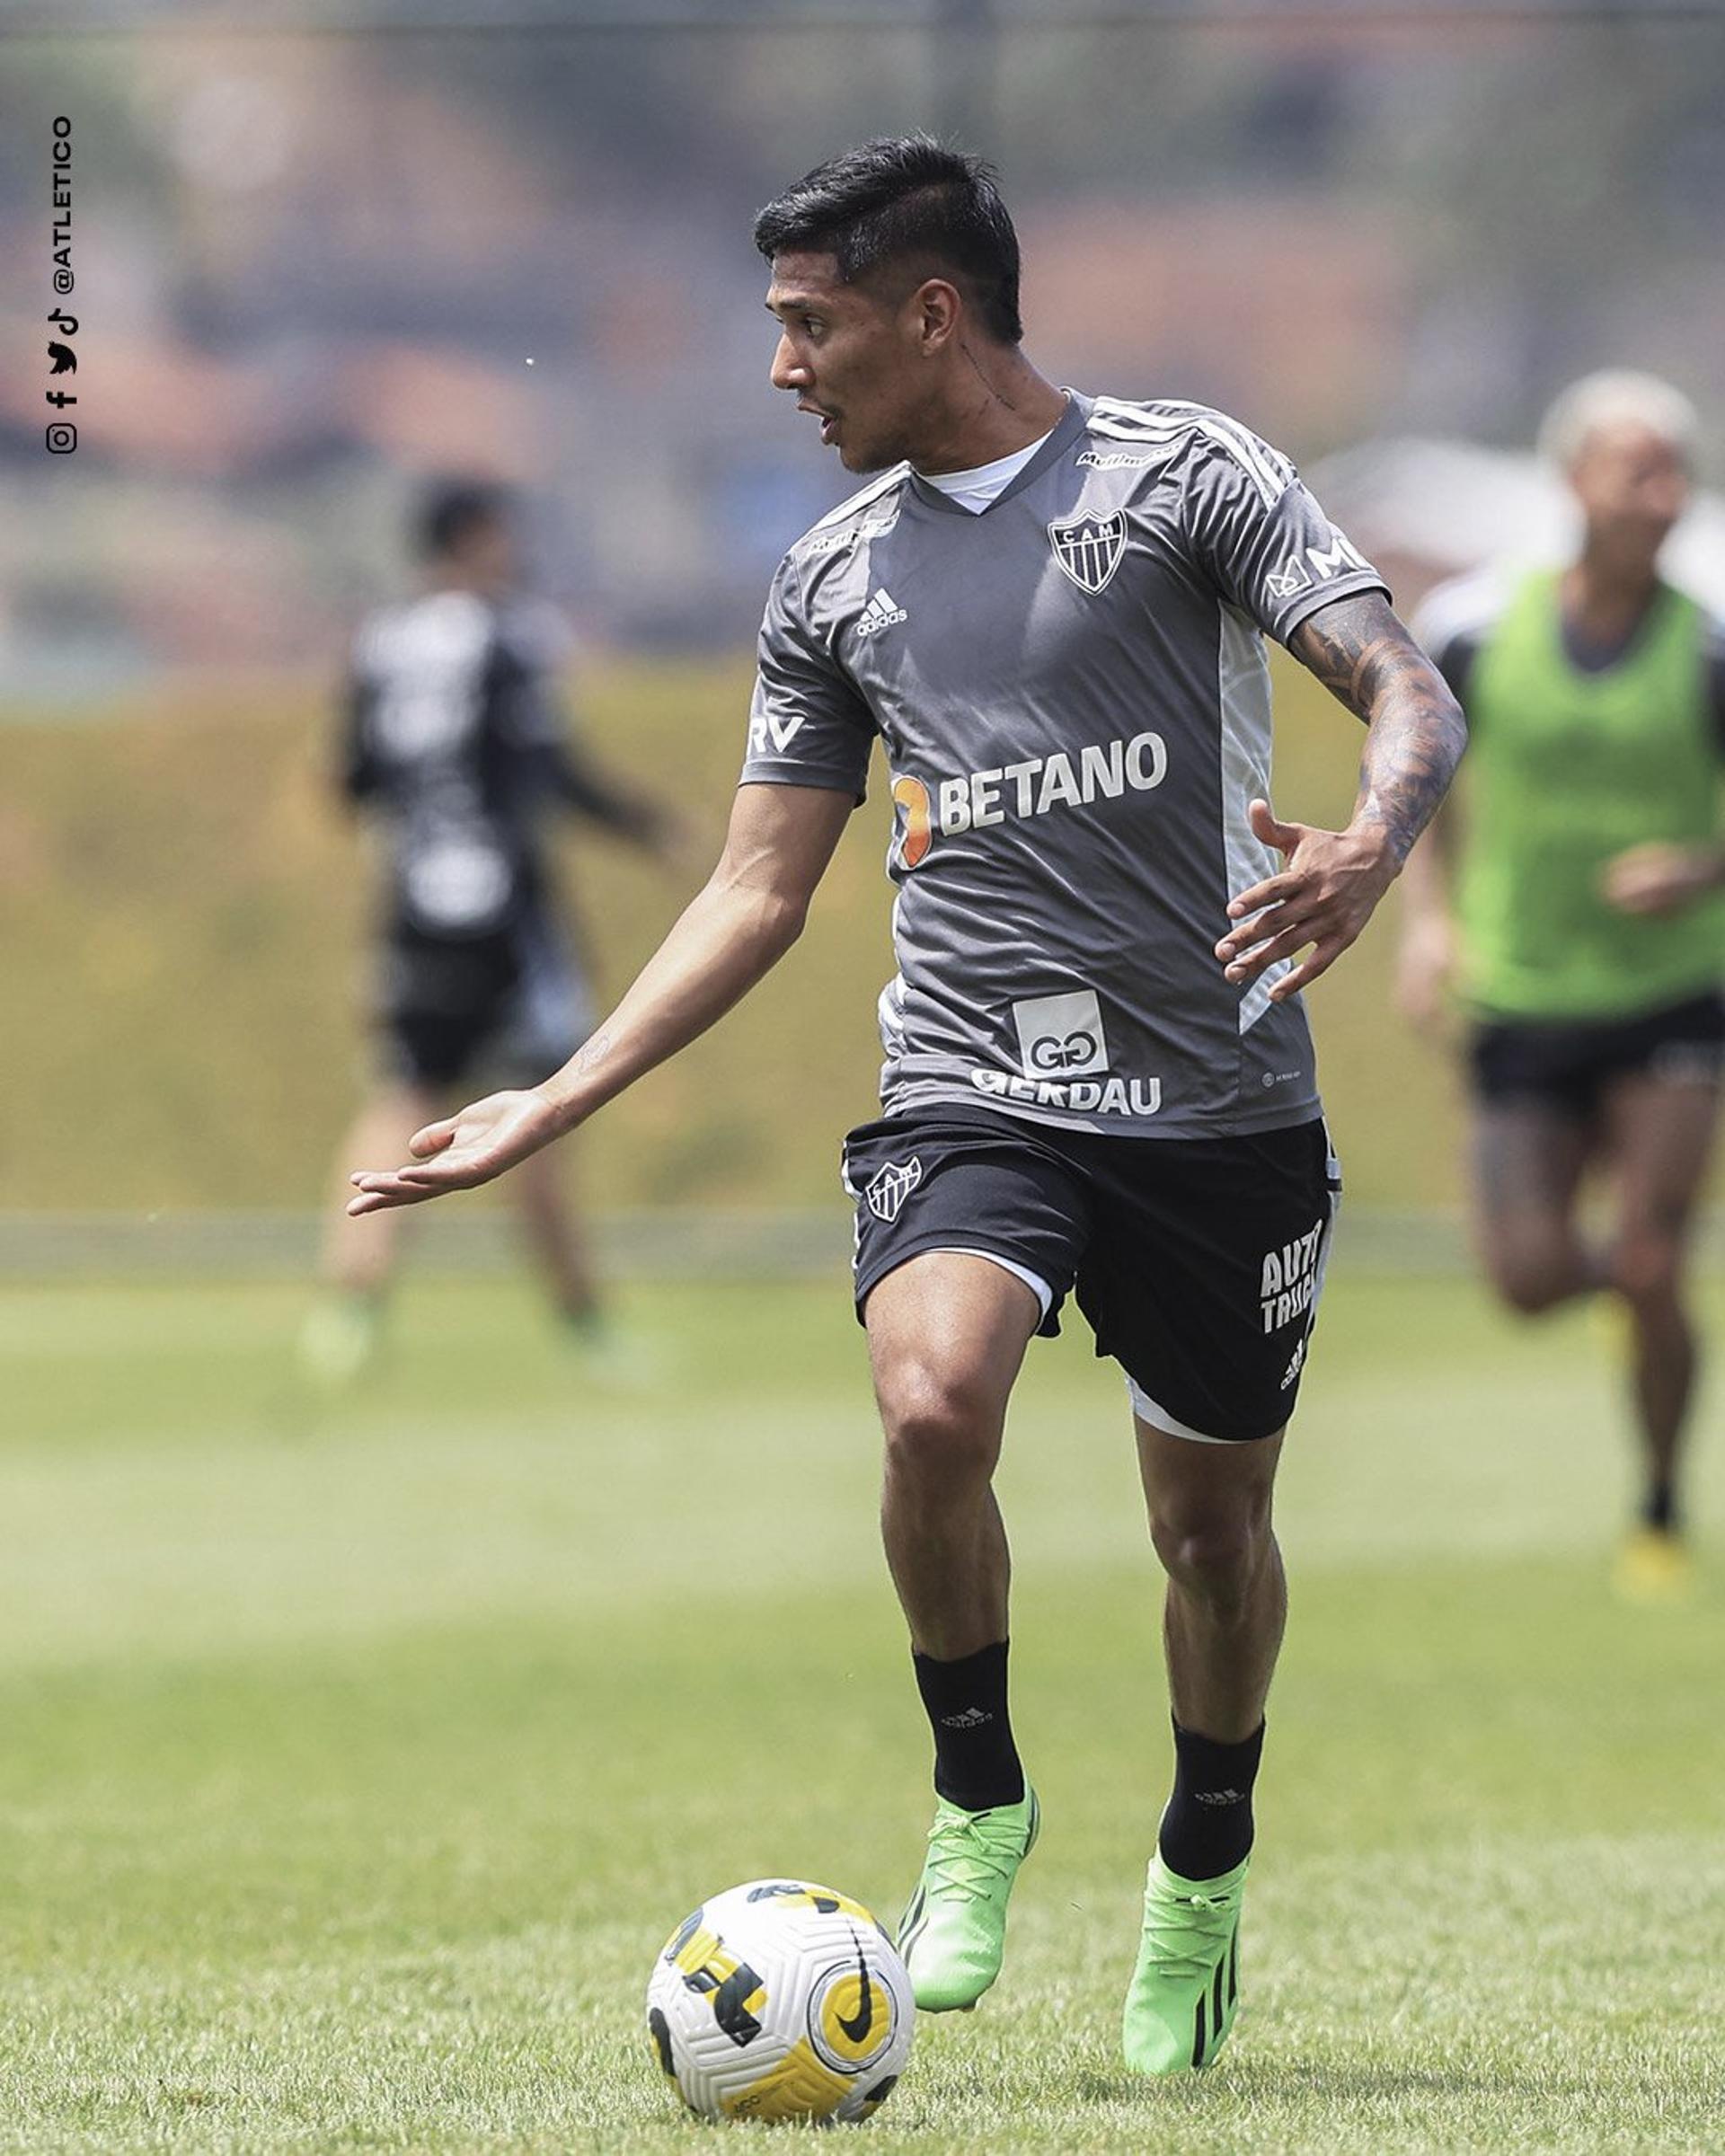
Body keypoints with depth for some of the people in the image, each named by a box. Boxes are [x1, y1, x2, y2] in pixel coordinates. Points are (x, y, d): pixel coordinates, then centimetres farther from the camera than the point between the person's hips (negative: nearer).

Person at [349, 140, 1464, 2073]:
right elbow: (759, 894, 17)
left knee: (1212, 1520, 7)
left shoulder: (1184, 472, -2)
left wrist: (1366, 848, -31)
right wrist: (555, 1105, 10)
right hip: (970, 1094, 2)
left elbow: (1410, 699, -9)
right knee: (932, 1407, -26)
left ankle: (1204, 1867, 35)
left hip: (1220, 1098, -2)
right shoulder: (837, 576, 12)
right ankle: (976, 1803, -4)